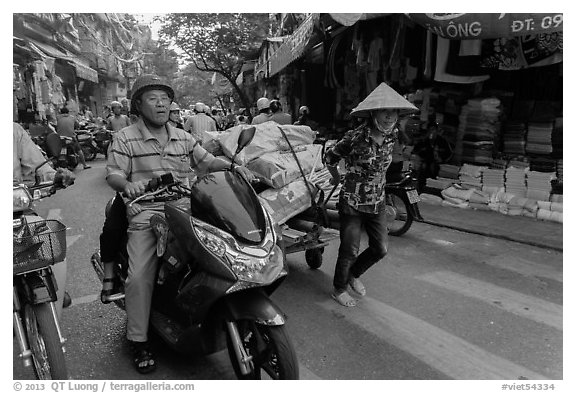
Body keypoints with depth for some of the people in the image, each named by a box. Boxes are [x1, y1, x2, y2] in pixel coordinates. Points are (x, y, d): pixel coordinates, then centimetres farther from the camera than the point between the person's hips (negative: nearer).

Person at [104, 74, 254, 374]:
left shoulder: (183, 138, 17)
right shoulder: (125, 139, 5)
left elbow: (206, 161, 13)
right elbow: (113, 173, -4)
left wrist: (233, 166, -5)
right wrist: (126, 184, -28)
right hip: (146, 212, -3)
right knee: (140, 275, -17)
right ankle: (138, 340, 1)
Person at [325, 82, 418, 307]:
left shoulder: (390, 137, -2)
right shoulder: (355, 137, -20)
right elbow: (330, 157, -5)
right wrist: (336, 178, 9)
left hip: (377, 204, 6)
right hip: (352, 204, -6)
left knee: (380, 249, 10)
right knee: (350, 251, 2)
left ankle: (354, 275, 37)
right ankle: (339, 290, 27)